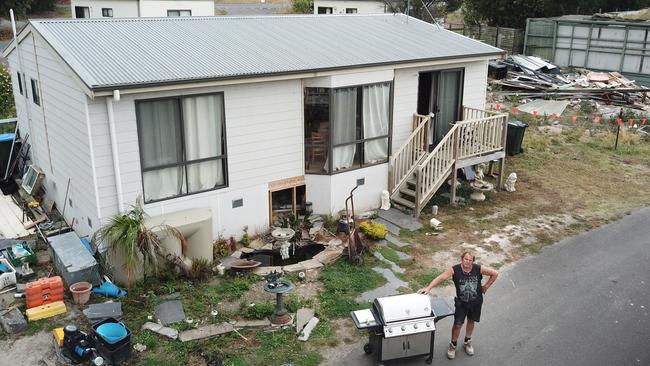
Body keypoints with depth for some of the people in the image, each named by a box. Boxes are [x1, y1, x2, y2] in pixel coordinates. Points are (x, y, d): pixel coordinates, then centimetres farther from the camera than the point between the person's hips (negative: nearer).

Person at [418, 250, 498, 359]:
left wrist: (486, 286, -4)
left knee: (471, 321, 20)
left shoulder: (479, 269, -17)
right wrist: (428, 288, -42)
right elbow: (440, 278, -31)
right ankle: (453, 345, 27)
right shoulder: (454, 270, -21)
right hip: (461, 302, -2)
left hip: (476, 302, 2)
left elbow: (495, 273, -6)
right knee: (457, 325, 2)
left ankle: (467, 342, 44)